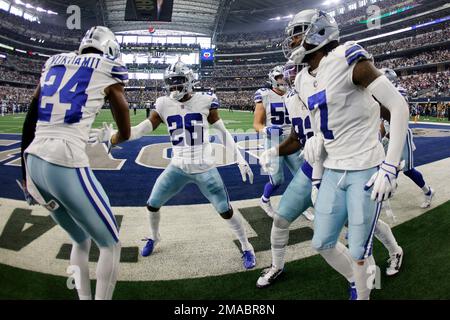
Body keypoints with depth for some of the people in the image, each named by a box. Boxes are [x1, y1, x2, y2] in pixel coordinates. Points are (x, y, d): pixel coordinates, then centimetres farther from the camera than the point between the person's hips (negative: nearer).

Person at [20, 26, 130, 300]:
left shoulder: (54, 64, 18)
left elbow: (29, 125, 17)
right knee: (111, 246, 12)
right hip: (67, 166, -7)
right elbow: (125, 134, 9)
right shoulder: (107, 71, 3)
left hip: (34, 163, 7)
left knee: (81, 241, 25)